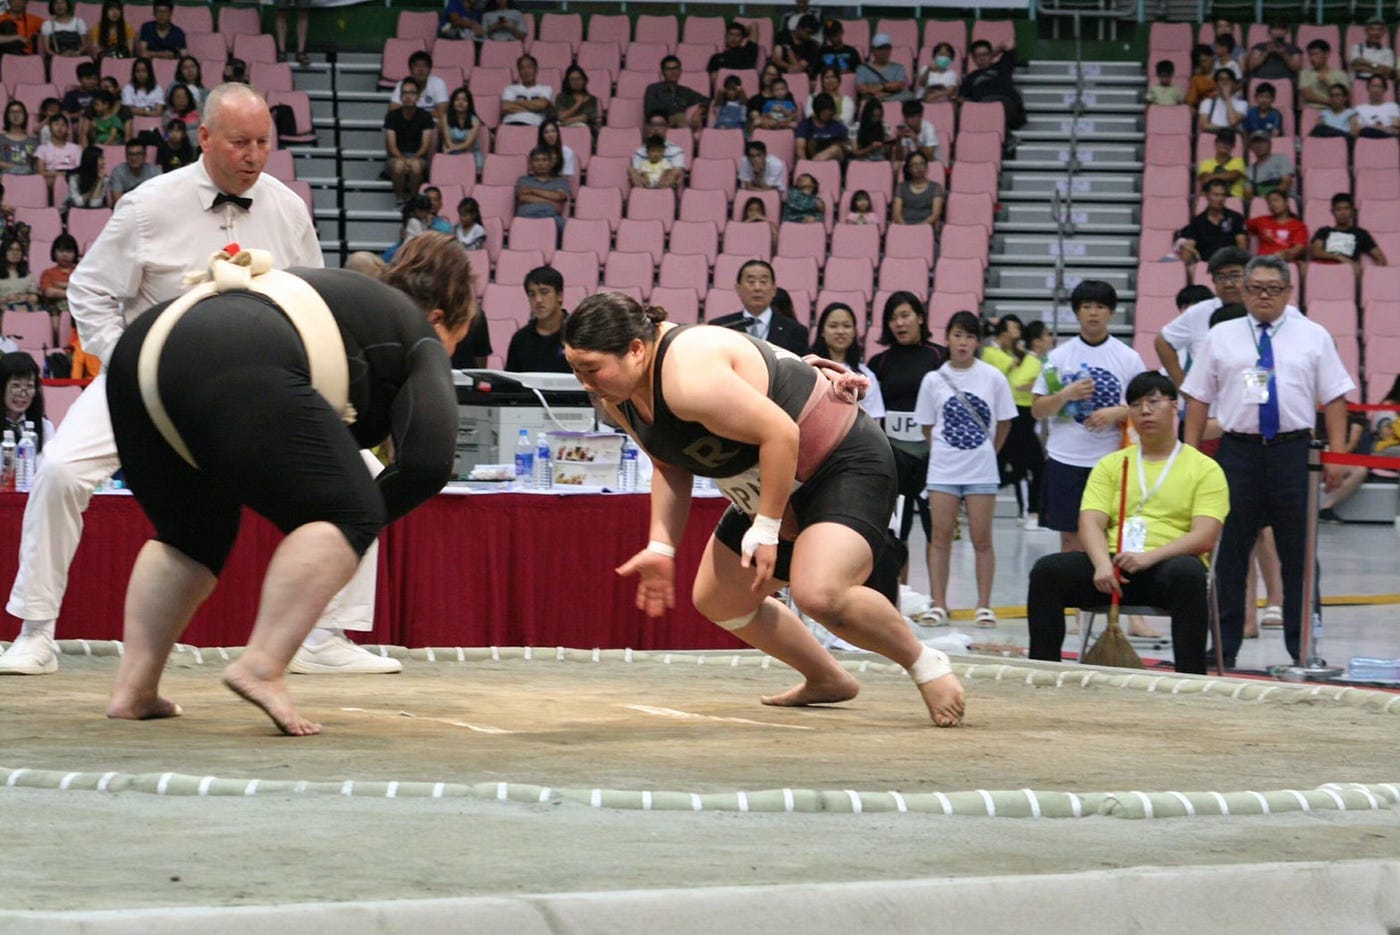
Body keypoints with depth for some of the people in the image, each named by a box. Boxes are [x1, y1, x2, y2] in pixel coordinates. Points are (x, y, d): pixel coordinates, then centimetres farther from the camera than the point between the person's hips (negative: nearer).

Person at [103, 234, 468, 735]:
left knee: (192, 532, 24)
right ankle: (262, 667, -15)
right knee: (347, 514, -1)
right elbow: (427, 464, 5)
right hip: (233, 371, -8)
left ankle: (133, 689, 15)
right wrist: (351, 525, 16)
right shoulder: (419, 338, 18)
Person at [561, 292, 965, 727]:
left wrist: (766, 528, -27)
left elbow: (780, 433, -32)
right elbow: (671, 466, 13)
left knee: (818, 594, -31)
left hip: (846, 465, -11)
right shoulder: (618, 398, -1)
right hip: (782, 485, 11)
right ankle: (827, 680, 34)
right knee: (718, 600, 17)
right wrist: (661, 548, 5)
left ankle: (924, 663, -7)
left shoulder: (689, 377, -32)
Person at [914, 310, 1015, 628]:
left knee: (982, 538, 1)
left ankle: (984, 606, 6)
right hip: (943, 469, 1)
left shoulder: (993, 377, -2)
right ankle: (938, 604, 5)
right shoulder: (933, 379, 0)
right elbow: (927, 426, 8)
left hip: (981, 470, -1)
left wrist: (987, 453, 10)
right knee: (941, 536, 1)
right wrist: (945, 453, 5)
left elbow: (1004, 423, 6)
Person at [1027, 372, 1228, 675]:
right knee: (1046, 570, -24)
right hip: (1114, 564, 3)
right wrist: (1103, 564, -19)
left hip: (1168, 563, -3)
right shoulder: (1110, 465, 18)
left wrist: (1149, 557, -23)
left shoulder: (1205, 468, 7)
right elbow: (1091, 523, 4)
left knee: (1186, 574, -40)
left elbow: (1204, 536, -6)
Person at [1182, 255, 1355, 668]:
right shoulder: (1221, 337, 9)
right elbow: (1198, 397, 9)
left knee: (1298, 554, 2)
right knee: (1230, 554, 4)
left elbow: (1335, 398, 5)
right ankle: (1223, 647, 11)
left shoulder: (1313, 336, 7)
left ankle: (1302, 647, 8)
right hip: (1238, 451, 1)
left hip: (1293, 451, -1)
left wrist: (1336, 454, -4)